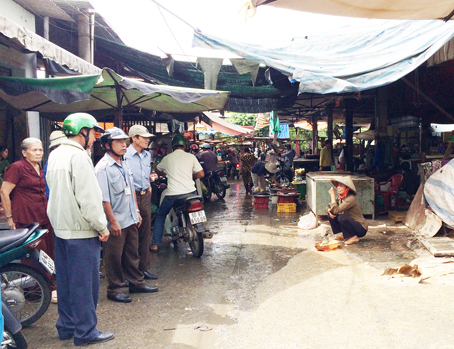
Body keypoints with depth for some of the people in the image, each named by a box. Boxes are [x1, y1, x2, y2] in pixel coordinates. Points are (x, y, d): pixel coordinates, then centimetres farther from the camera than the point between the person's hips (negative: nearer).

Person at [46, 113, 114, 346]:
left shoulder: (55, 154, 11)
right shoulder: (78, 156, -18)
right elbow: (88, 198, -21)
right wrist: (102, 226, -13)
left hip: (60, 228, 9)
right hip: (81, 231, -9)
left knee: (65, 281, 17)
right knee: (84, 283, 1)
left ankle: (66, 326, 28)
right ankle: (85, 332, 11)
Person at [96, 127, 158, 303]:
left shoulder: (124, 164, 11)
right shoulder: (102, 168, -16)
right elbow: (104, 198, -19)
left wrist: (137, 211, 17)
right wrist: (113, 221, -19)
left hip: (131, 219, 8)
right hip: (116, 222, -8)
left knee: (132, 254, 18)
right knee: (114, 258, 4)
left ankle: (136, 282, 31)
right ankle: (115, 289, 17)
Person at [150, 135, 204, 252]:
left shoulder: (167, 158, 7)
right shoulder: (190, 157, 4)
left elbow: (157, 170, 25)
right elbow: (201, 174, 3)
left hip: (172, 193, 0)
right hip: (190, 192, 1)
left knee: (160, 216, 17)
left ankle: (155, 244, 11)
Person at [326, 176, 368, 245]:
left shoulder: (350, 199, -25)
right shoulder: (341, 198, 0)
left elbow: (336, 210, -33)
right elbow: (329, 207, 8)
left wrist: (332, 195, -25)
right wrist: (329, 211, -17)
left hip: (361, 228, -8)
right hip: (351, 223, 8)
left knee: (342, 217, -32)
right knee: (331, 215, -3)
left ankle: (353, 237, -11)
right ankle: (344, 235, 8)